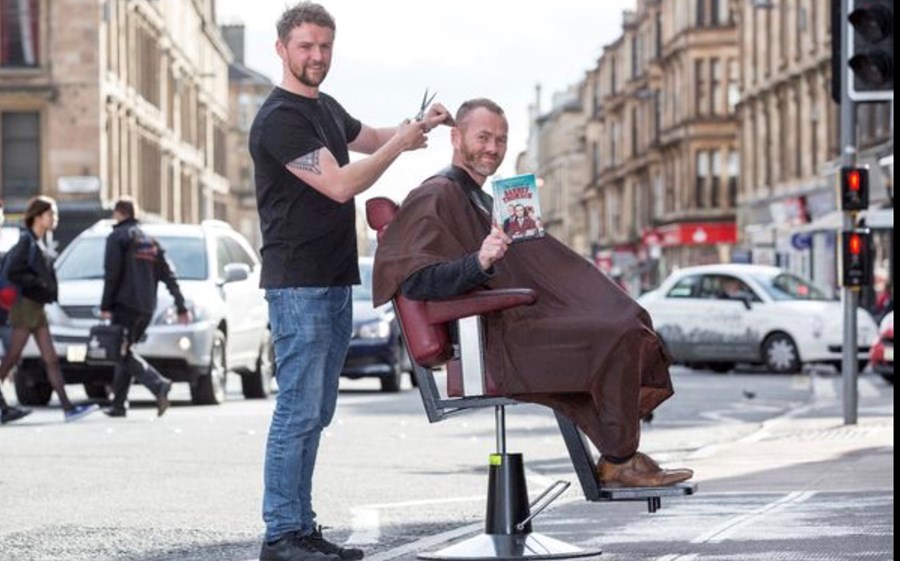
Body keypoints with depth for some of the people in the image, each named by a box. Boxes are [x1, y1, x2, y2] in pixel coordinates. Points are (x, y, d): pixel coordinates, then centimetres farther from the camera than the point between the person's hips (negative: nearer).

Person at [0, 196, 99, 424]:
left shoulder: (39, 243, 15)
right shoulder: (26, 240, -11)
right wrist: (40, 283, -18)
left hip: (37, 307, 9)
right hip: (25, 305, -9)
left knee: (51, 360, 4)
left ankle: (67, 407, 0)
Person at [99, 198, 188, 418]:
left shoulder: (117, 237, -2)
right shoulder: (150, 241, 19)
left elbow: (112, 274, -12)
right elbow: (168, 276, 16)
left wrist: (105, 306, -11)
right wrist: (181, 307, 14)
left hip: (125, 304, -7)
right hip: (147, 308, 7)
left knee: (124, 353, -8)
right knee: (125, 351, 14)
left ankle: (159, 384, -29)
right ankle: (119, 404, 12)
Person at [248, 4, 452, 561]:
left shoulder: (326, 108, 17)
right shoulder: (280, 118, -13)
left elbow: (369, 138, 35)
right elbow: (340, 184, -19)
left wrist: (416, 125, 17)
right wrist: (402, 144, -11)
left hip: (335, 282, 10)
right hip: (299, 284, -9)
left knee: (316, 412, 10)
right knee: (298, 411, -10)